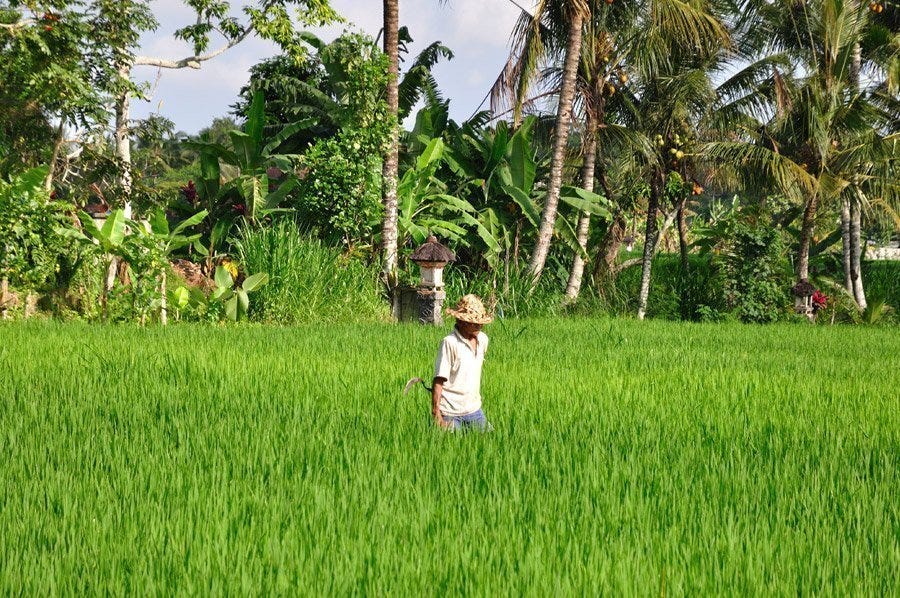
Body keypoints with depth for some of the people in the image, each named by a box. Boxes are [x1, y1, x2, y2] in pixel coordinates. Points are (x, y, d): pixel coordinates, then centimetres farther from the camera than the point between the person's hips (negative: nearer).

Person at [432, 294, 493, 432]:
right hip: (450, 414, -6)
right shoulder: (449, 343, -16)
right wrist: (436, 413, -20)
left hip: (474, 410, 6)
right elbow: (438, 381, -16)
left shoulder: (483, 339, 5)